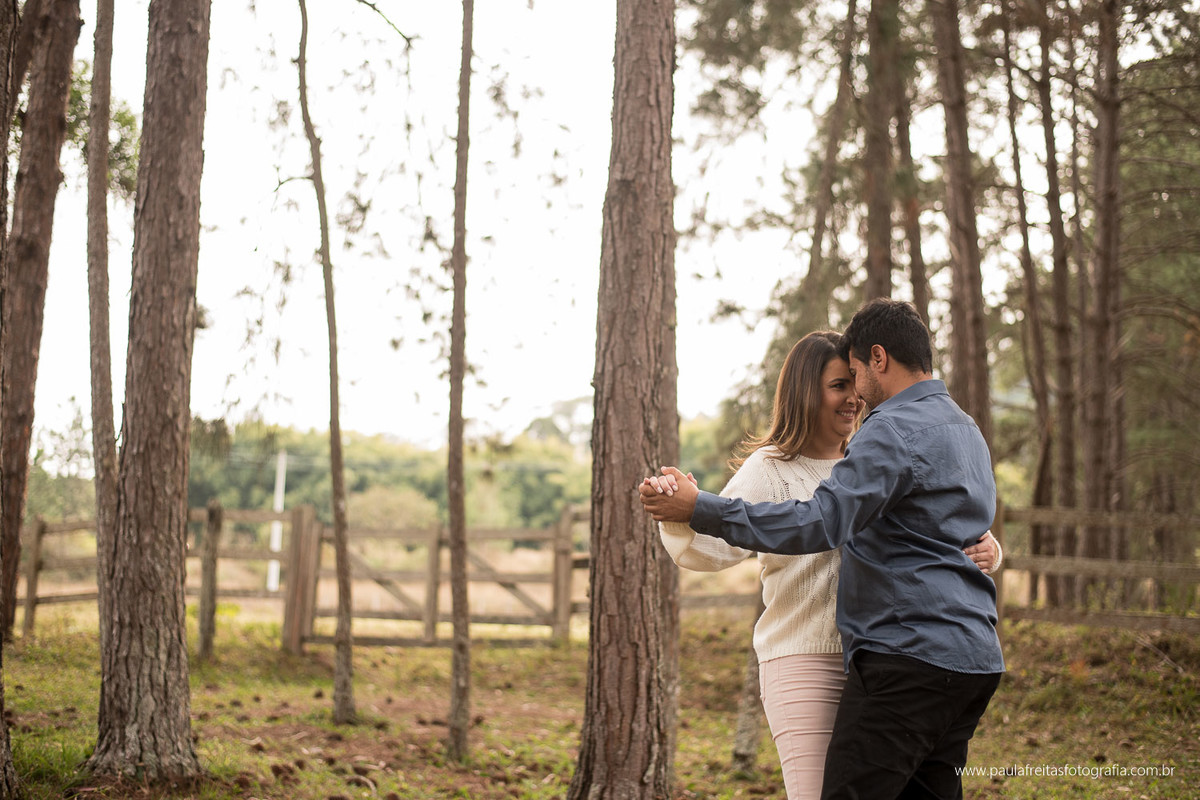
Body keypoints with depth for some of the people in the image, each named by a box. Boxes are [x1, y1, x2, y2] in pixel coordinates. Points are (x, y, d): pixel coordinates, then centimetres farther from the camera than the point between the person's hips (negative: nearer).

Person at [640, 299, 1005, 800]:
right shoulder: (965, 430, 20)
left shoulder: (895, 430, -12)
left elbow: (819, 524, -24)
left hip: (909, 659, -10)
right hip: (972, 661, 10)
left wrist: (700, 509, -22)